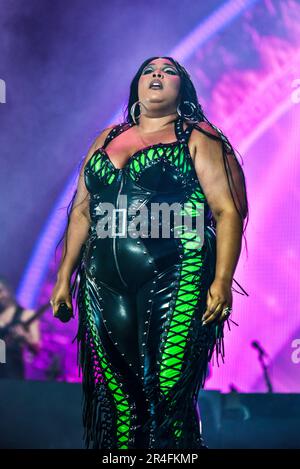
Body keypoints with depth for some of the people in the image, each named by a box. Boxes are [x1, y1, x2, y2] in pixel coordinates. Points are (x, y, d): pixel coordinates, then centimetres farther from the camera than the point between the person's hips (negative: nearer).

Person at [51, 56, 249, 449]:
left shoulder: (197, 139, 5)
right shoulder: (108, 139, 20)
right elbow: (81, 211, 20)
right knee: (116, 397, 4)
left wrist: (222, 281, -14)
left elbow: (227, 211, -3)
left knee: (169, 396, -8)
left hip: (176, 281, -4)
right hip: (105, 285, 5)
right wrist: (65, 277, 14)